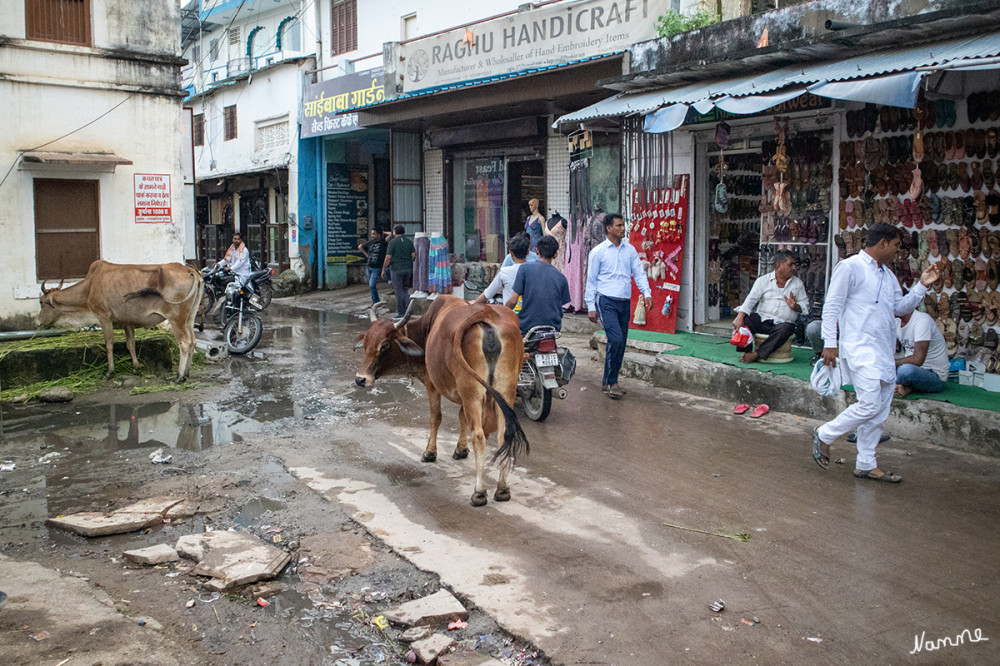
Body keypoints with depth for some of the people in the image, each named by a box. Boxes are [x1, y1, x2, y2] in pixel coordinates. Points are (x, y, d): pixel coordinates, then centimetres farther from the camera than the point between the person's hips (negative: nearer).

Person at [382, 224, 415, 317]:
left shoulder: (392, 242, -8)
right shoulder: (409, 241, 5)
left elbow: (388, 257, -11)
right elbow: (414, 255, 3)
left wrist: (383, 269, -3)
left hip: (397, 269, -5)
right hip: (408, 269, 5)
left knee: (399, 291, 1)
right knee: (405, 289, 19)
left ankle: (401, 312, 3)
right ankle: (408, 304, -2)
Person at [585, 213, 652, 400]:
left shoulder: (630, 250, 12)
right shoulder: (598, 251, -1)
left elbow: (639, 272, 12)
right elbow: (591, 280, 0)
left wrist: (646, 293, -5)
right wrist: (591, 307, -4)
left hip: (625, 302, 5)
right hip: (606, 301, -5)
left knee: (621, 343, 6)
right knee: (616, 339, -18)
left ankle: (607, 381, 19)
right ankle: (612, 382, -6)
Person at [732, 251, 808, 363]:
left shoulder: (798, 284, 15)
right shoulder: (763, 280, 9)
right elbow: (751, 299, -5)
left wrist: (795, 306, -13)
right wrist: (740, 317, -21)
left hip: (782, 323, 0)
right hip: (762, 319, 0)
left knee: (786, 329, -36)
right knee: (744, 320, -29)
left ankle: (756, 354, -32)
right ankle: (746, 351, -19)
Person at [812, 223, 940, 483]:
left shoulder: (888, 275, 19)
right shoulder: (850, 267, -7)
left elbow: (900, 307, 24)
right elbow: (832, 306, -9)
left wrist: (922, 286, 12)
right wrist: (829, 343, -14)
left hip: (884, 351, 9)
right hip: (860, 348, -9)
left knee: (880, 410, 8)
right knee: (870, 405, -16)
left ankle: (866, 464, 17)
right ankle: (824, 435, 5)